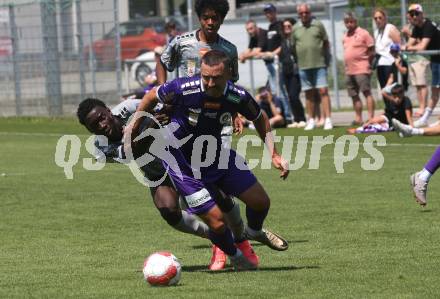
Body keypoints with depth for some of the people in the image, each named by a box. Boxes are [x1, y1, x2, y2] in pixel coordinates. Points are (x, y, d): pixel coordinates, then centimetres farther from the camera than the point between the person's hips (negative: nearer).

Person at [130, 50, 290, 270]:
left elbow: (259, 119, 3)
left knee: (260, 202, 8)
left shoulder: (238, 97, -20)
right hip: (184, 166, -4)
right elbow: (152, 97, -9)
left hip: (216, 154, 4)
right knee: (217, 222, -11)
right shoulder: (184, 89, -30)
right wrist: (133, 131, 1)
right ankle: (235, 257, 25)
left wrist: (274, 154, -3)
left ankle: (254, 231, 46)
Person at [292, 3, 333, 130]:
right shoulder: (295, 28, 8)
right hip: (303, 66, 2)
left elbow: (326, 43, 8)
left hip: (319, 64, -2)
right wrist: (297, 62, 8)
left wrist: (326, 58, 3)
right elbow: (294, 46, 13)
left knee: (323, 91, -9)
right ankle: (311, 120, 15)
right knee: (308, 94, 7)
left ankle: (327, 120, -12)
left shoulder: (318, 25, 3)